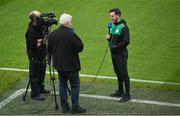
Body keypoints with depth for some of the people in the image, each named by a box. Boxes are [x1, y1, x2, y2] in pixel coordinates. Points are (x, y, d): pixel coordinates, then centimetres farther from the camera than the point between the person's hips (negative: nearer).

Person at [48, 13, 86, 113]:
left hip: (59, 65, 6)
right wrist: (77, 39, 1)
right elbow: (80, 47, -14)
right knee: (75, 85, 3)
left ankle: (64, 107, 14)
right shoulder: (71, 35, -20)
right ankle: (75, 107, 3)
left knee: (62, 85, 12)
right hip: (71, 65, -6)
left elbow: (49, 49, 11)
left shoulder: (52, 34, 2)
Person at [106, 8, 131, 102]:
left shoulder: (123, 27, -15)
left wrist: (116, 47, -20)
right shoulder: (112, 25, 11)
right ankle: (120, 91, 29)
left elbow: (126, 41, -20)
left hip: (121, 54, -8)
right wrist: (108, 37, 0)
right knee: (118, 73, 16)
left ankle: (127, 95, -1)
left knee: (123, 73, -5)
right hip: (113, 53, 8)